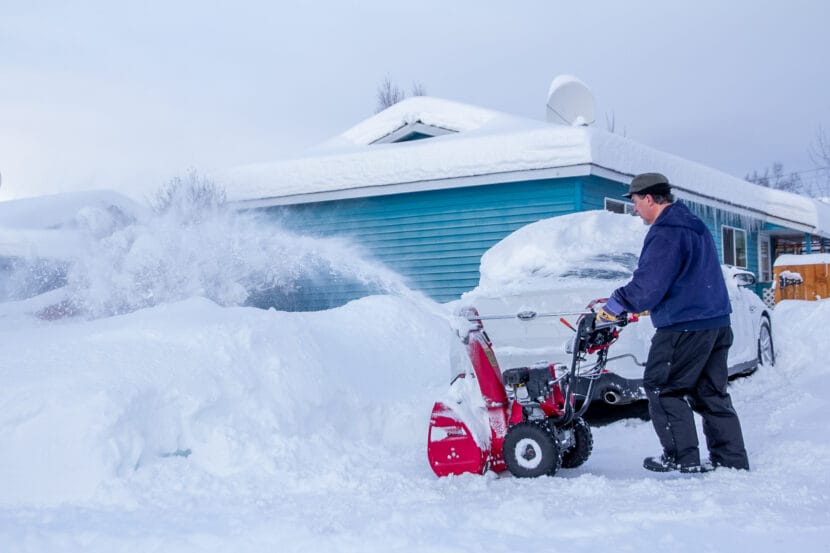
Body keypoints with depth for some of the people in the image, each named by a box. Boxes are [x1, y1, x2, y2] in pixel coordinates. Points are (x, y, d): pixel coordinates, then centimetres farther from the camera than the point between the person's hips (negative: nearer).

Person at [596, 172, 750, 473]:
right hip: (717, 322, 10)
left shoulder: (665, 233, -16)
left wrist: (615, 304, -7)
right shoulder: (694, 225, 17)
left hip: (684, 326, -10)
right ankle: (732, 460, 14)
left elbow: (648, 285, -21)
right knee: (711, 392, 13)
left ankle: (683, 458, -1)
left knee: (663, 388, 0)